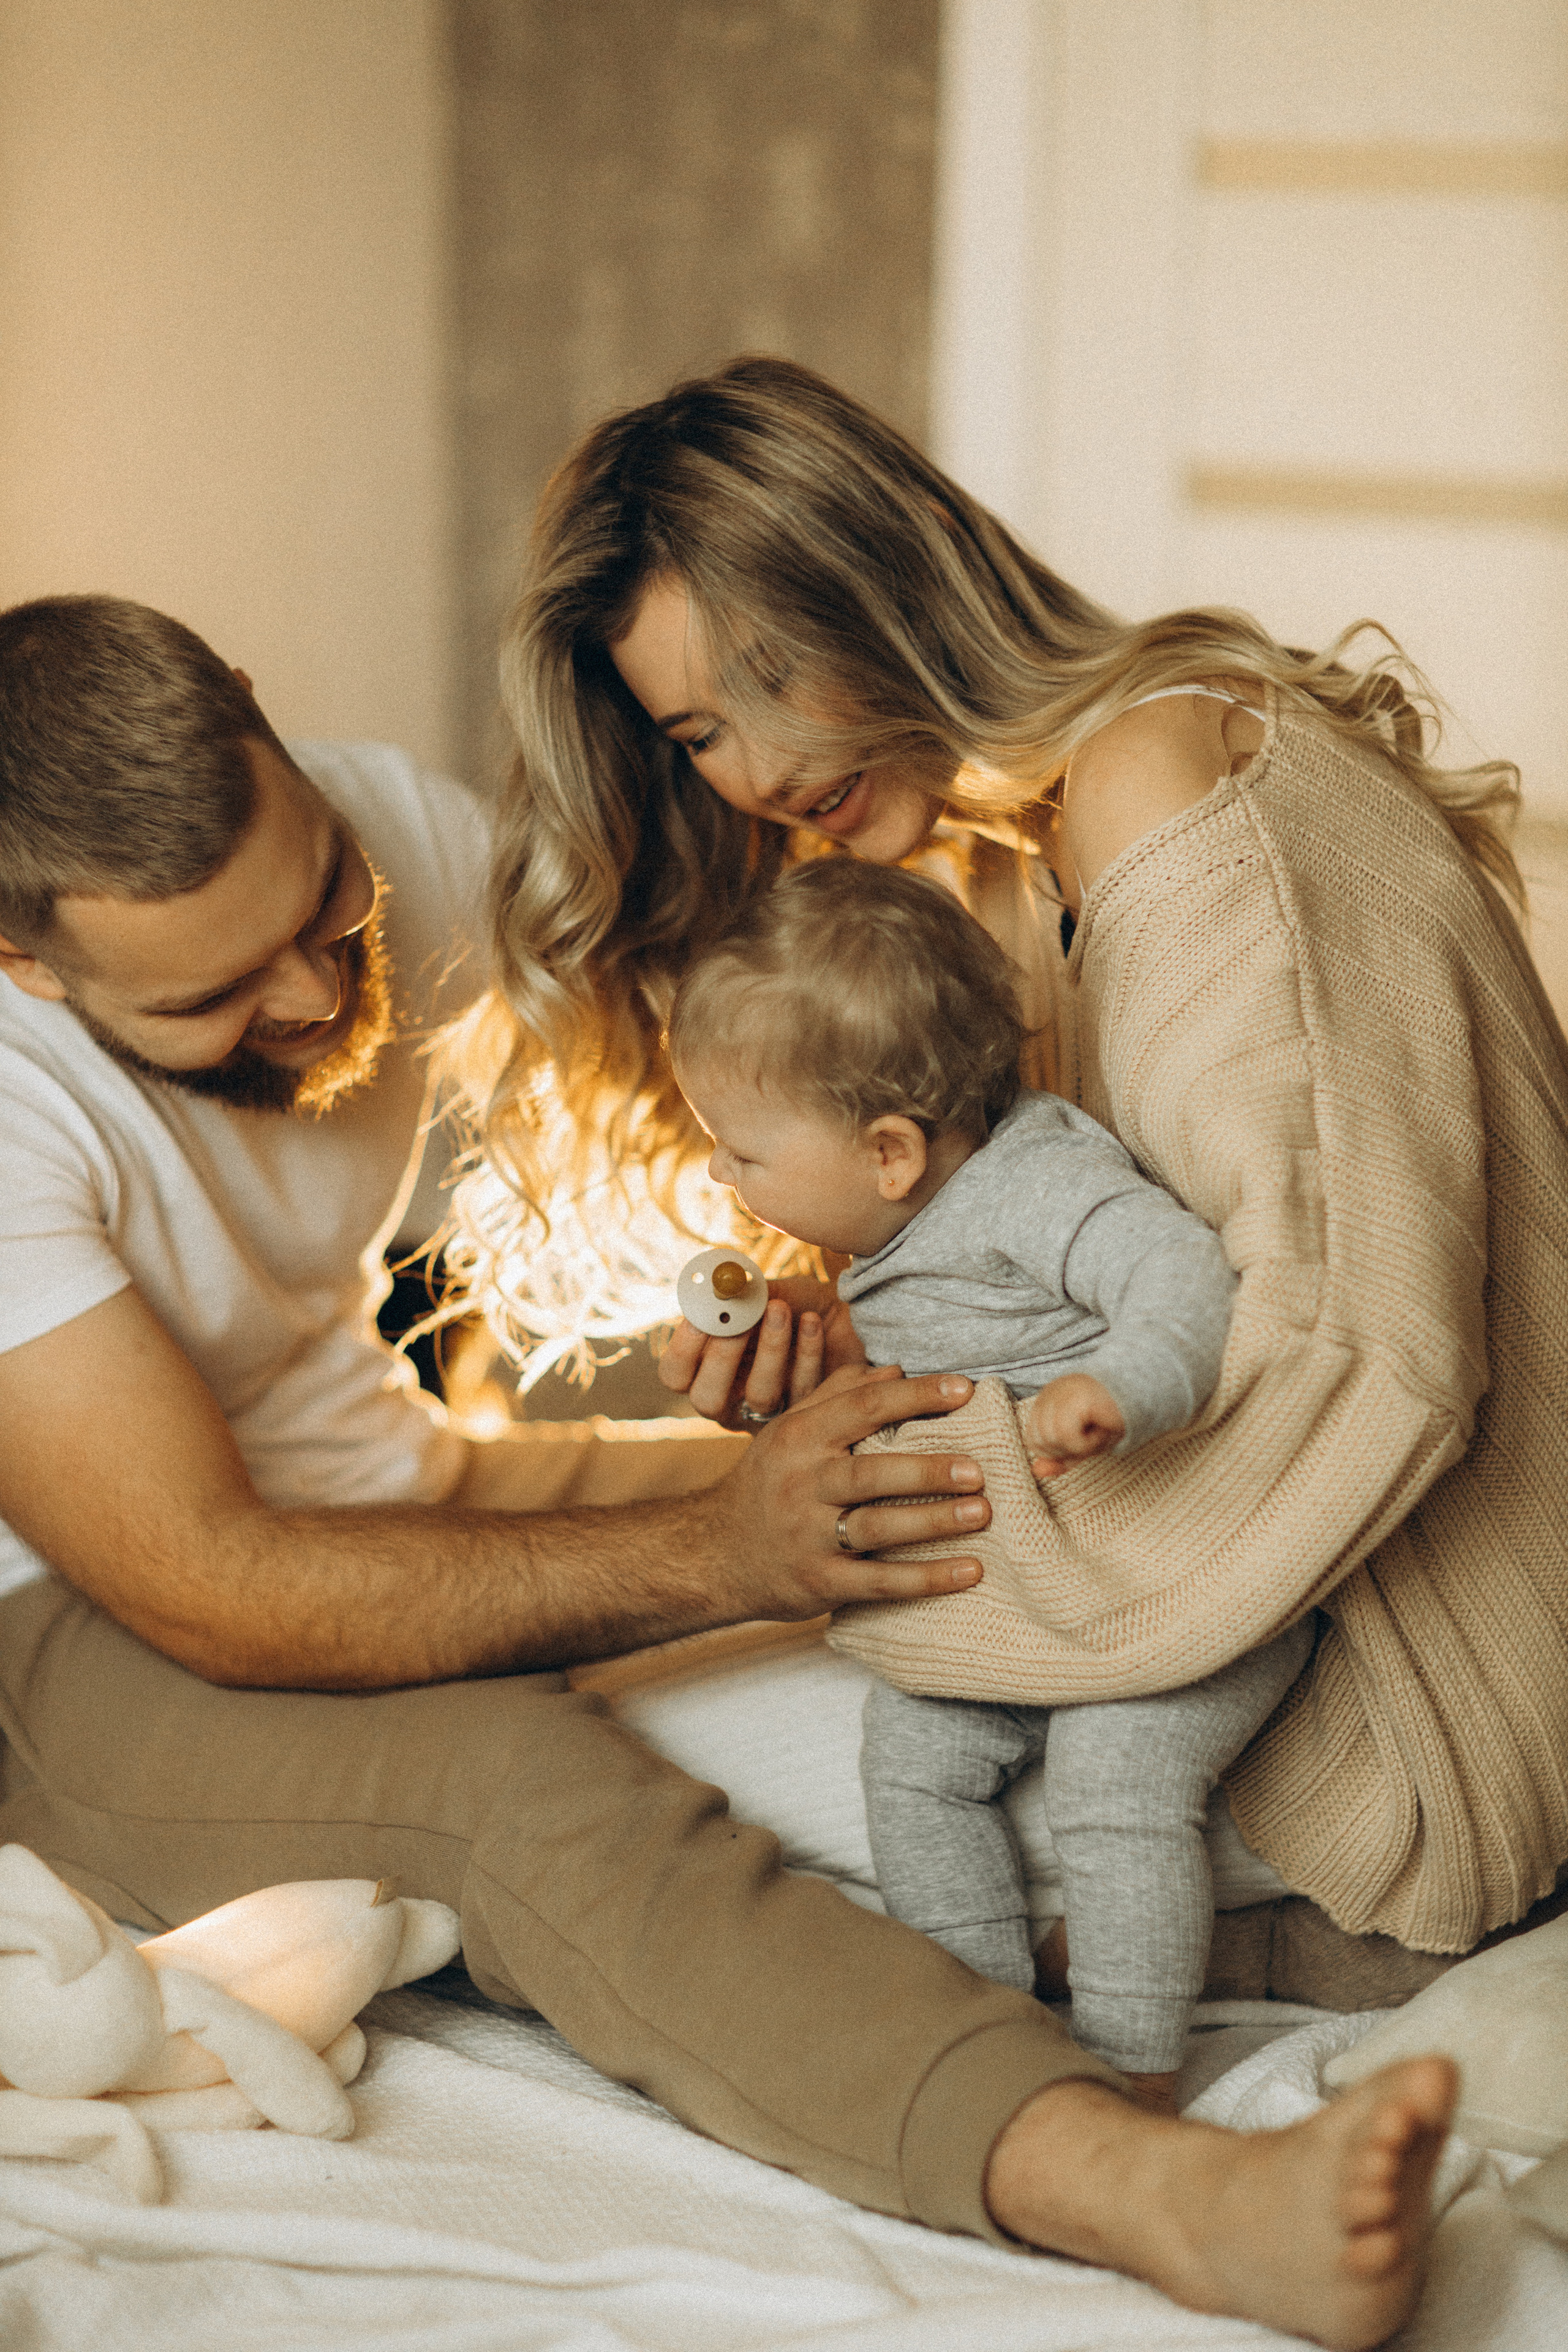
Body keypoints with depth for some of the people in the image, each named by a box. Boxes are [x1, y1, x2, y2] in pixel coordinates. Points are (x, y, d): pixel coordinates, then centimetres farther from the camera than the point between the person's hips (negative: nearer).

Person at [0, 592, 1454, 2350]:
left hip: (373, 1493, 8)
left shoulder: (394, 830, -11)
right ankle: (1148, 2190, -52)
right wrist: (716, 1553, -35)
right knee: (524, 1782, -37)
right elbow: (218, 1601, -32)